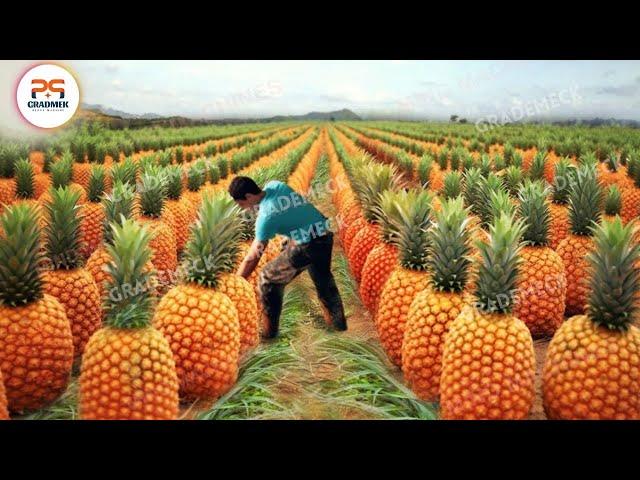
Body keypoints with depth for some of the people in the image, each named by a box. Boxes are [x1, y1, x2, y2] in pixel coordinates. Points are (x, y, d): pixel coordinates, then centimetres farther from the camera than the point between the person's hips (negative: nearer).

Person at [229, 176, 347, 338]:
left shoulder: (266, 217, -18)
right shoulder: (274, 185, 0)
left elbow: (252, 258, -14)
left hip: (305, 246, -9)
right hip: (325, 237, 9)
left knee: (268, 279, 5)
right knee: (323, 280, 30)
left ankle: (269, 331, 13)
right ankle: (338, 322, 45)